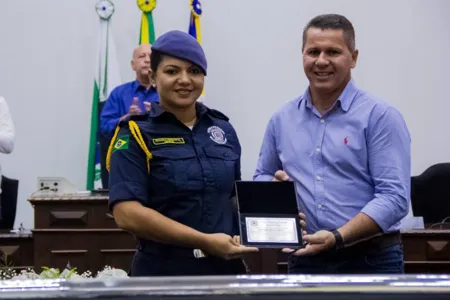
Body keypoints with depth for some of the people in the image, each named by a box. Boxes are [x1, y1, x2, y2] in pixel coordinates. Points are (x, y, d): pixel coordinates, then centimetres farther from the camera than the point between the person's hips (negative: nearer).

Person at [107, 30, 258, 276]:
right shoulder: (136, 134, -7)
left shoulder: (223, 129, 8)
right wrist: (204, 241, -20)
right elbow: (128, 214, -17)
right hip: (163, 272, -4)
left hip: (225, 268, 4)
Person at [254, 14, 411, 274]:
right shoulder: (282, 120, 9)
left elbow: (394, 196, -14)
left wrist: (338, 237, -25)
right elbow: (262, 177, 20)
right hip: (304, 260, 4)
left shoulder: (380, 116, -7)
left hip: (370, 261, -4)